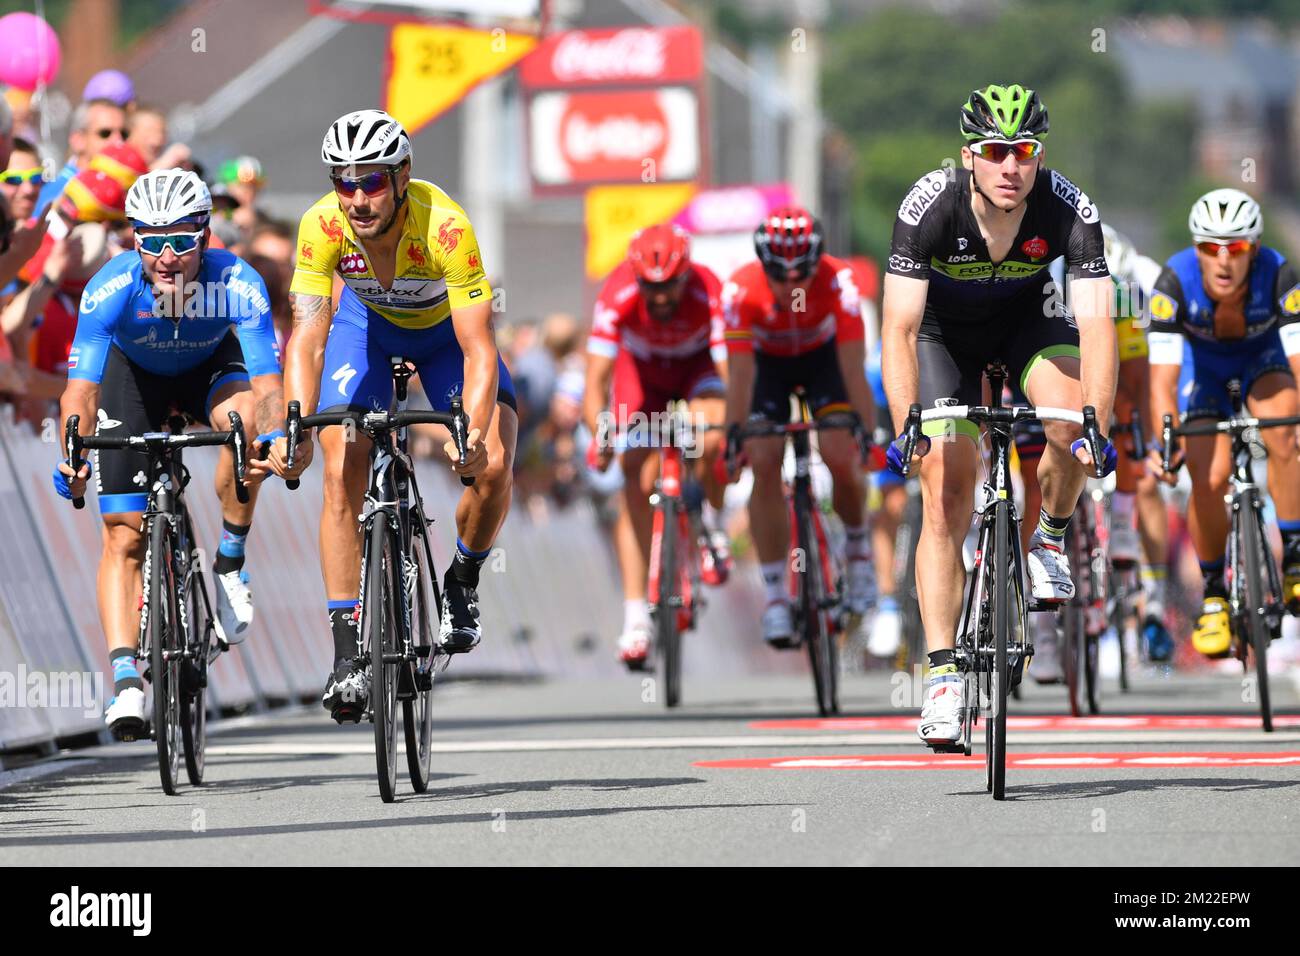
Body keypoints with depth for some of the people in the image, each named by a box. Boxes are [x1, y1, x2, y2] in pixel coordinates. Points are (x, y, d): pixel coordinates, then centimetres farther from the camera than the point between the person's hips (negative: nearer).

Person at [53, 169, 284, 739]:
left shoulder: (236, 284, -34)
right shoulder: (112, 288, -34)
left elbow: (267, 383, -40)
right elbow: (81, 389, -38)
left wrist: (276, 435, -60)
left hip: (209, 367, 0)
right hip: (132, 372, 0)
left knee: (247, 419, -34)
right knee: (124, 537, -11)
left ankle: (231, 562, -13)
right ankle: (126, 680, -13)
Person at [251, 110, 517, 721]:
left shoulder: (445, 227, -39)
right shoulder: (323, 226, -33)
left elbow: (478, 350, -41)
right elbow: (307, 338, -35)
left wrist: (474, 434, -57)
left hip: (444, 326, -1)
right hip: (367, 323, 1)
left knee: (493, 465, -21)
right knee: (342, 474, -17)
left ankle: (462, 584, 9)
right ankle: (348, 651, -11)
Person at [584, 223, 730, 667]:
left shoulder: (709, 295, -35)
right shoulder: (618, 296, -34)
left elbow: (730, 375, -39)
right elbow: (596, 378, -35)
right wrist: (599, 433, -53)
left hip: (699, 365, -1)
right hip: (642, 368, 1)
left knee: (709, 444, -31)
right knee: (637, 479, -13)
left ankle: (713, 528, 2)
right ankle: (635, 617, -13)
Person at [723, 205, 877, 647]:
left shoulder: (837, 281, -35)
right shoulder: (741, 291, -35)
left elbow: (854, 367, -35)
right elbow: (740, 373, -33)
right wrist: (735, 433, -39)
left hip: (823, 356, 0)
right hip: (767, 361, 0)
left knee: (841, 458, -17)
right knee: (764, 465, -15)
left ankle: (857, 545, 14)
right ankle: (775, 594, -8)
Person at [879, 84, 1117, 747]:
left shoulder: (1069, 209, -31)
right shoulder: (929, 207, -33)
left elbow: (1096, 324, -36)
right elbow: (899, 327, -35)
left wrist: (1095, 424, -49)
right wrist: (905, 426, -47)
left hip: (1026, 320, 1)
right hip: (944, 331, -1)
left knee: (1071, 424, -30)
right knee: (945, 498, -12)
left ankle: (1050, 538, 2)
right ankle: (943, 675, -9)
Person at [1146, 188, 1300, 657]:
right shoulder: (1176, 282, -34)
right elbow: (1163, 376, -38)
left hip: (1261, 354, 0)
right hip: (1202, 359, 0)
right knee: (1209, 479, -16)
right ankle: (1213, 597, 4)